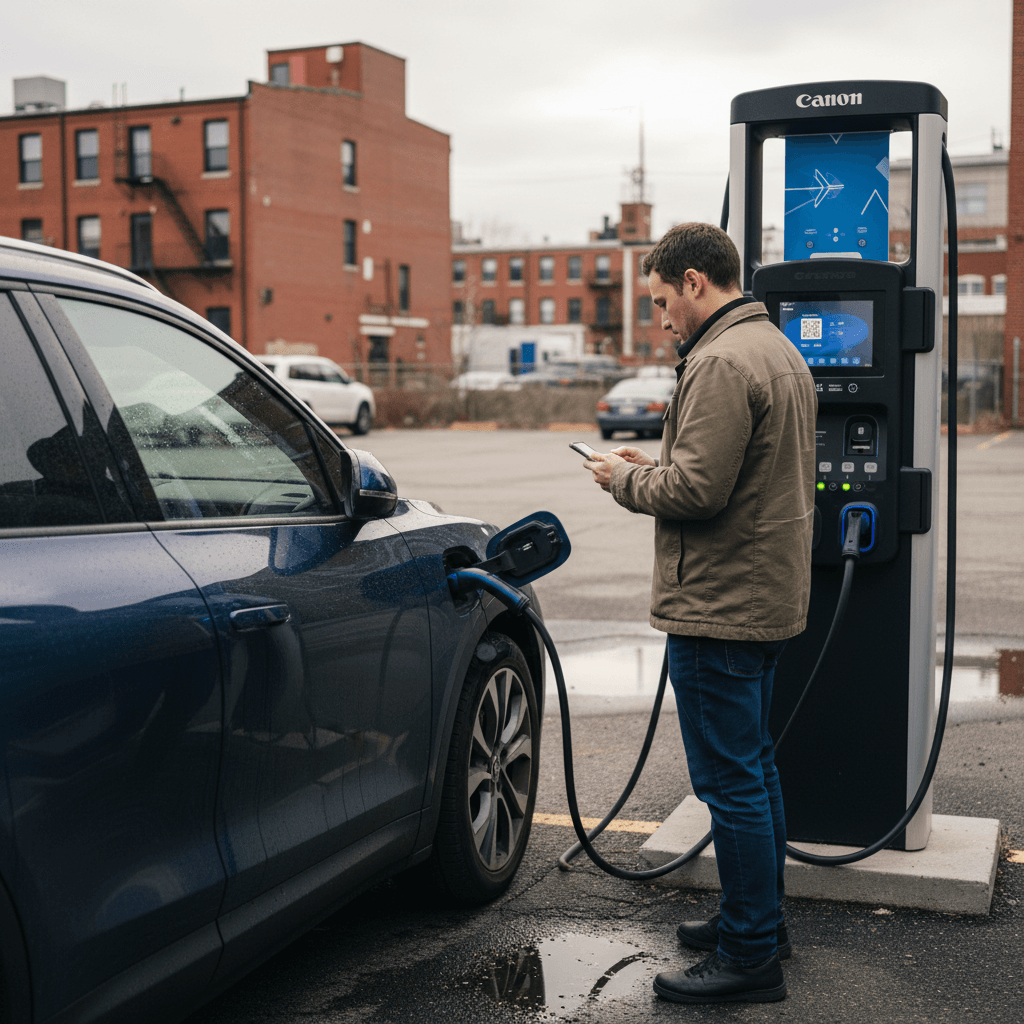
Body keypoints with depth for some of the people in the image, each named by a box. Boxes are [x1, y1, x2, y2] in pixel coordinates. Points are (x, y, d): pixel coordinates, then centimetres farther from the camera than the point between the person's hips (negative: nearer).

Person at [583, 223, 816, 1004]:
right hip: (769, 596, 11)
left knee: (730, 780, -3)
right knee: (754, 766, 19)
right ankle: (760, 918, 32)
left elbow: (696, 489, -24)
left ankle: (751, 959, 6)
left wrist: (624, 478, -7)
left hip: (719, 609, -11)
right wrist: (655, 464, 11)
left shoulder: (722, 363, -18)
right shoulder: (780, 351, 16)